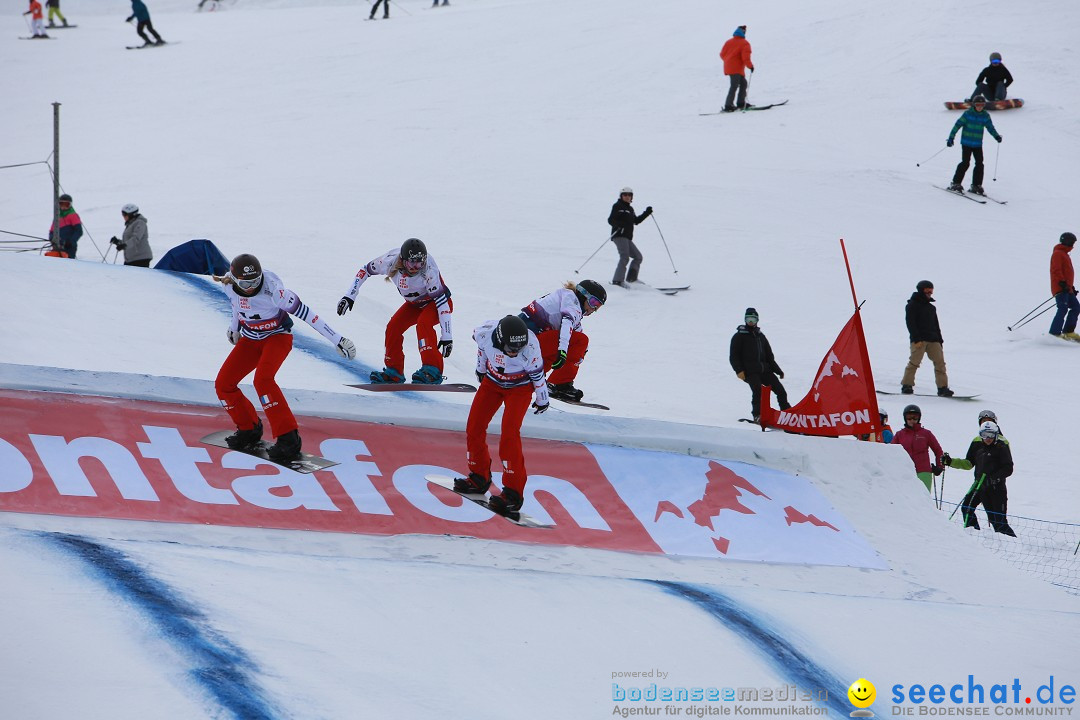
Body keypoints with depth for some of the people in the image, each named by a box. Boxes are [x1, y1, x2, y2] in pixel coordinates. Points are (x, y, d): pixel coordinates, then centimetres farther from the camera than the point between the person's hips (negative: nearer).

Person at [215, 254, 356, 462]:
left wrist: (337, 339, -27)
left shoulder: (272, 289, -31)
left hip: (277, 336, -6)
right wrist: (235, 328, 30)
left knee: (262, 379, -31)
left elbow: (304, 312, -28)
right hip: (250, 339, 6)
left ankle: (288, 438, -28)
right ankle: (249, 429, 18)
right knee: (223, 384, -4)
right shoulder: (230, 286, -14)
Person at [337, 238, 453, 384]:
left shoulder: (429, 270, -37)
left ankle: (432, 371, -31)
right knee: (393, 327, -11)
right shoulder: (390, 261, -26)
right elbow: (365, 270, -7)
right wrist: (349, 296, -9)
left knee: (423, 323, -31)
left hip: (435, 302, -5)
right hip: (414, 304, 5)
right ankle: (394, 372, 7)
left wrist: (446, 336, -39)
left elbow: (442, 301, -36)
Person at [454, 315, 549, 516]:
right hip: (492, 381, 4)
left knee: (509, 434, -19)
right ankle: (479, 478, 23)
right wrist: (480, 368, 15)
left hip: (519, 388, -4)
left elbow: (538, 375, -16)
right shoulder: (486, 332, -30)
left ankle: (514, 493, -15)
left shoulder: (530, 347, -37)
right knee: (474, 428, 2)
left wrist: (542, 399, 0)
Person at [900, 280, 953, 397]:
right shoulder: (912, 305, 2)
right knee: (914, 362, -12)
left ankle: (943, 388, -6)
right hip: (919, 340, -6)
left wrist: (939, 341, 18)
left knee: (940, 362, -4)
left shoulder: (931, 307, 23)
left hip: (933, 340, 6)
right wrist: (916, 339, -17)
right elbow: (910, 323, -7)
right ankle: (907, 386, -2)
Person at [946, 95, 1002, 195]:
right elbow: (958, 124, -7)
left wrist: (996, 136, -4)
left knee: (979, 164, -1)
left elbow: (990, 127, 13)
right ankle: (956, 184, 1)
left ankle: (976, 186, 8)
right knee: (965, 163, -9)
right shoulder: (968, 114, -8)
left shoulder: (985, 115, 4)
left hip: (978, 144, 4)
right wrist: (951, 137, -11)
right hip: (966, 143, -4)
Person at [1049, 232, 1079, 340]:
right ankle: (1054, 334, -23)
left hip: (1067, 289, 10)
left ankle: (1068, 332, 10)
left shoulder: (1064, 254, 26)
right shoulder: (1058, 254, -5)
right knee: (1063, 309, -18)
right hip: (1060, 288, -10)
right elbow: (1056, 270, -17)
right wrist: (1062, 282, -25)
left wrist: (1071, 287, 29)